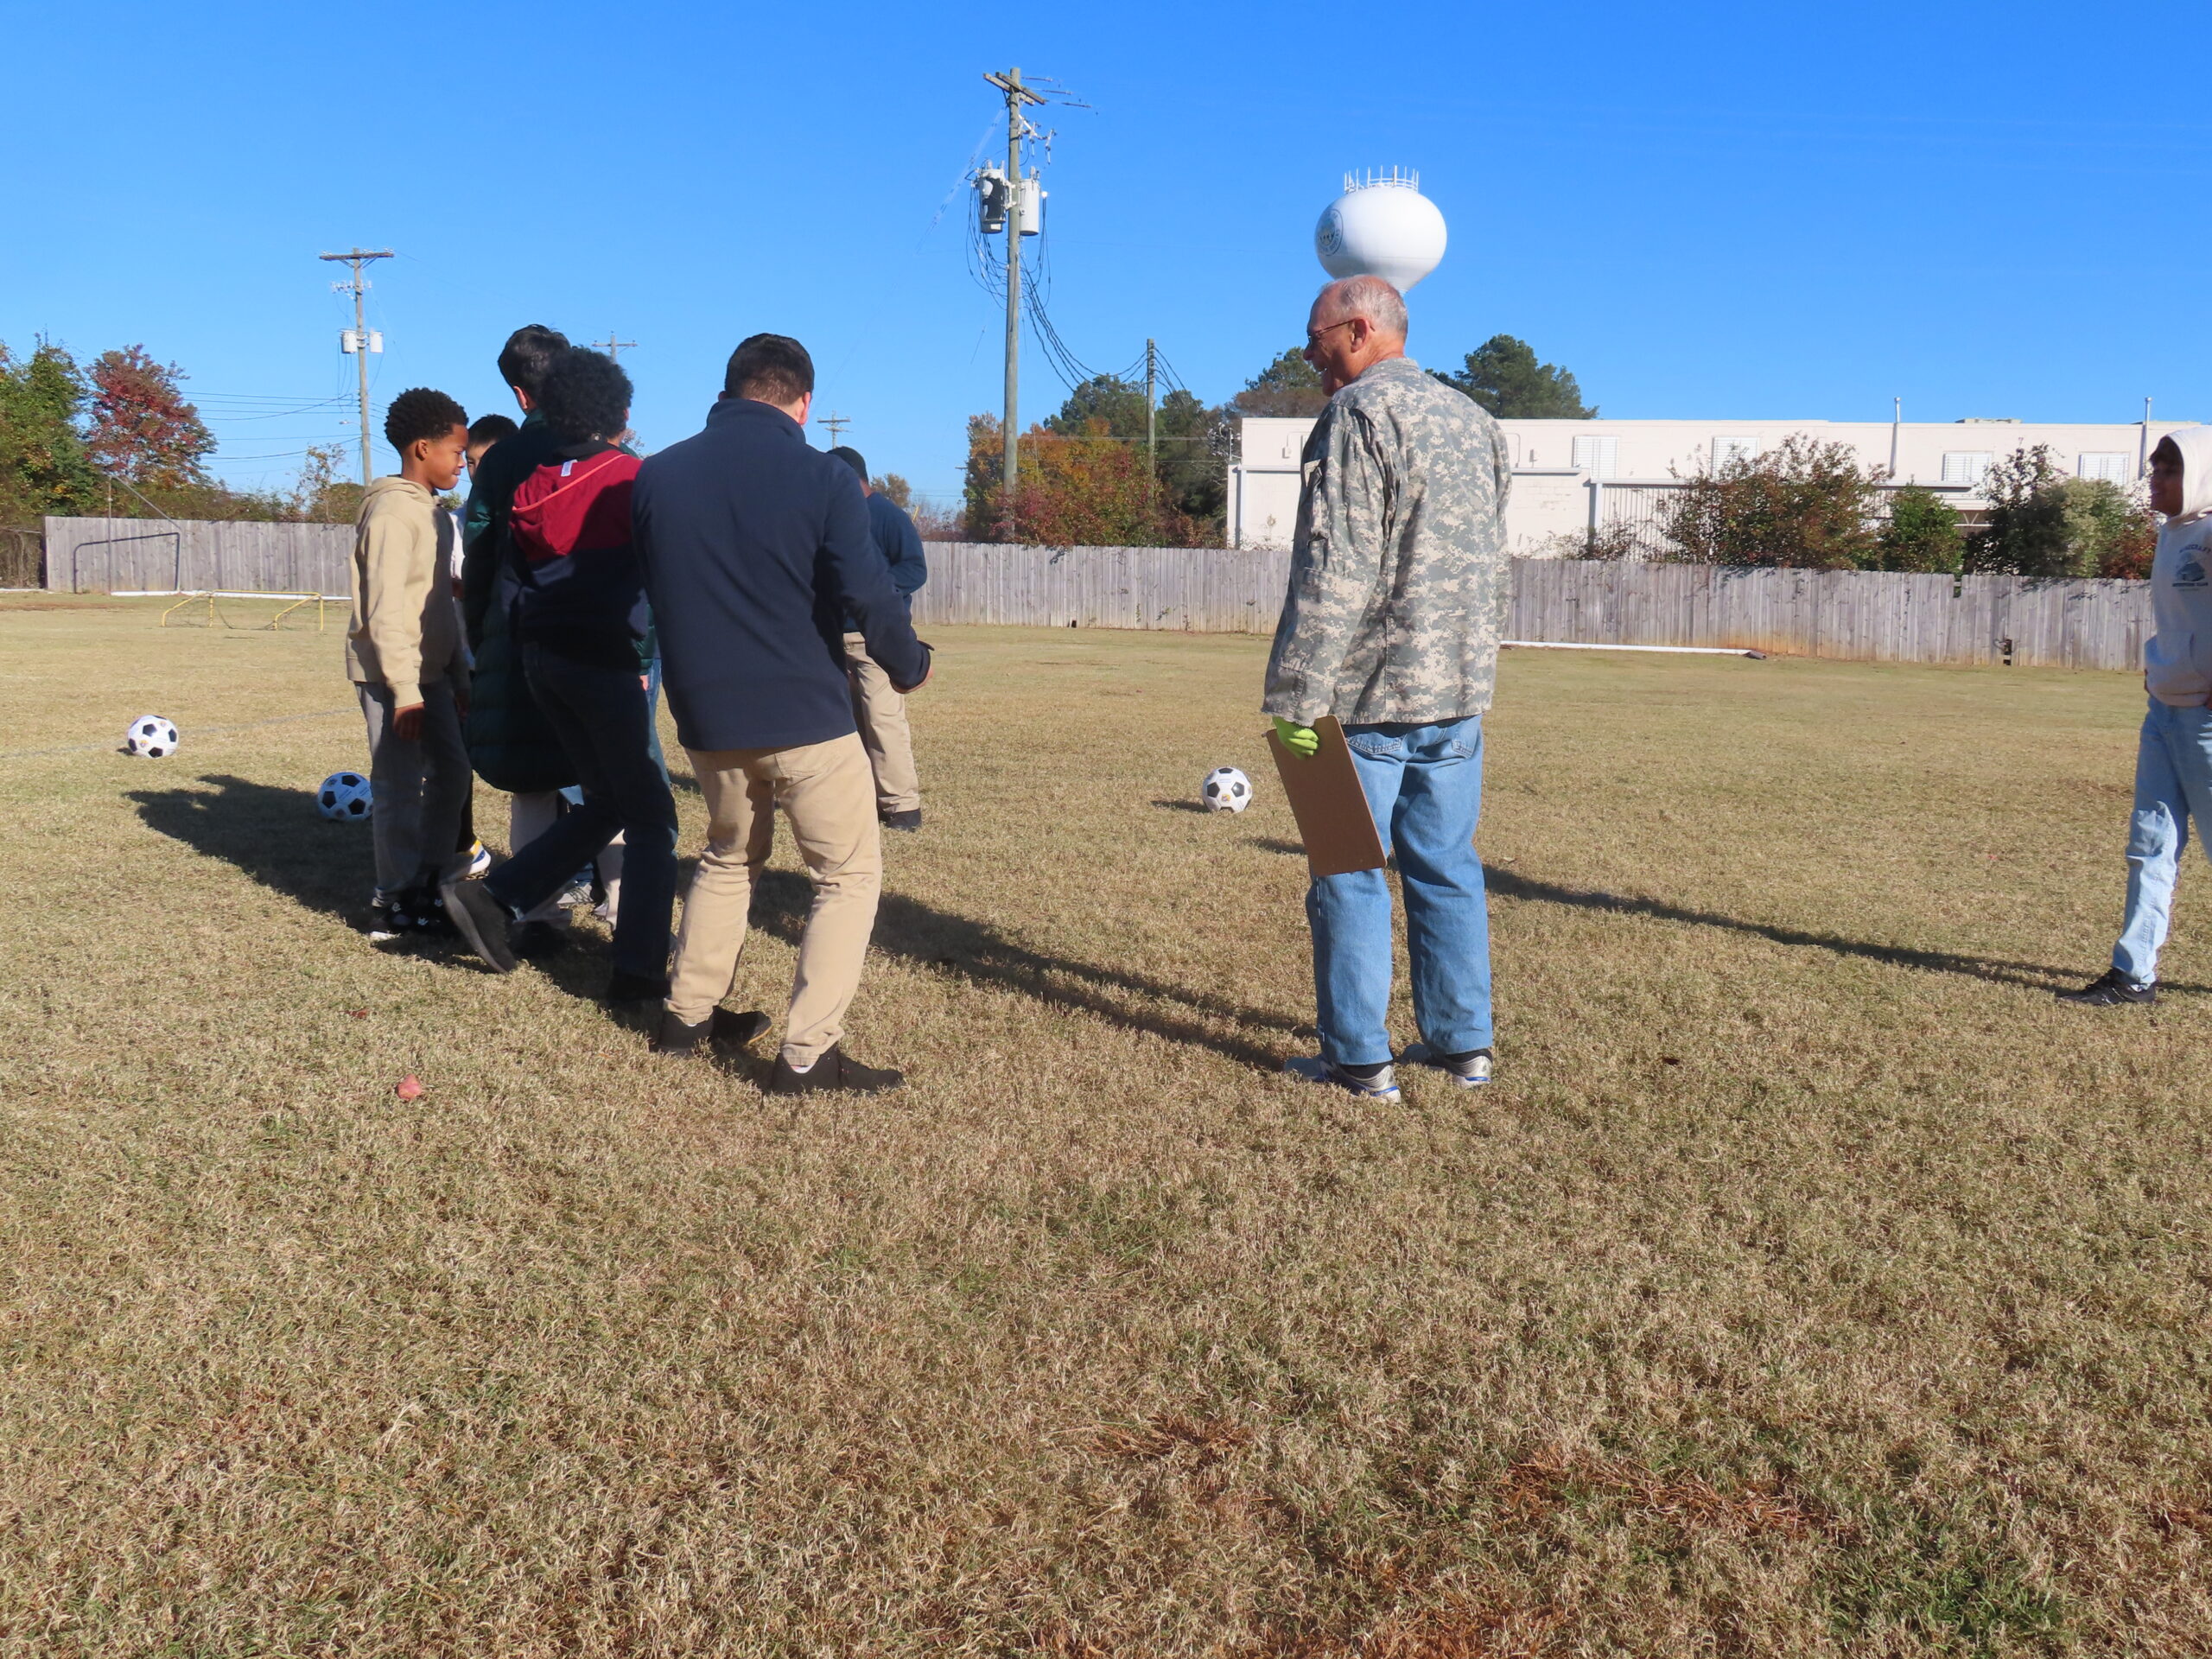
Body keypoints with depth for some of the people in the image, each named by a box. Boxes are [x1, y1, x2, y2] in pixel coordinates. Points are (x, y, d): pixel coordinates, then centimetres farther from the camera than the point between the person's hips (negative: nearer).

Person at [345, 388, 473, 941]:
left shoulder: (434, 512, 15)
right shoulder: (394, 510, -14)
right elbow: (384, 611, -19)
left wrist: (459, 677, 17)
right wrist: (406, 691, -21)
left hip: (431, 670, 9)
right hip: (393, 674, -9)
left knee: (452, 771, 12)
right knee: (401, 787, -3)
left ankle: (428, 885, 24)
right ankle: (394, 905, 6)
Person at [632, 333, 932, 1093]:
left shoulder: (656, 476, 4)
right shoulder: (822, 478, -10)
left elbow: (633, 592, 13)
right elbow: (870, 597, -15)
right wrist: (909, 667, 3)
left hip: (705, 718, 5)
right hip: (806, 717, -5)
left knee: (729, 856, 27)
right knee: (850, 873, 7)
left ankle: (686, 1014, 30)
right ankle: (806, 1054, 0)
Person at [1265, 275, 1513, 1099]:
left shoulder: (1359, 414, -10)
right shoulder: (1472, 419, 16)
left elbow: (1334, 572, -19)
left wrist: (1297, 695, -17)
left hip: (1369, 695, -8)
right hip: (1459, 693, 8)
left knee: (1349, 875, 1)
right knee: (1447, 869, 14)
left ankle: (1357, 1057, 6)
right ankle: (1462, 1042, 21)